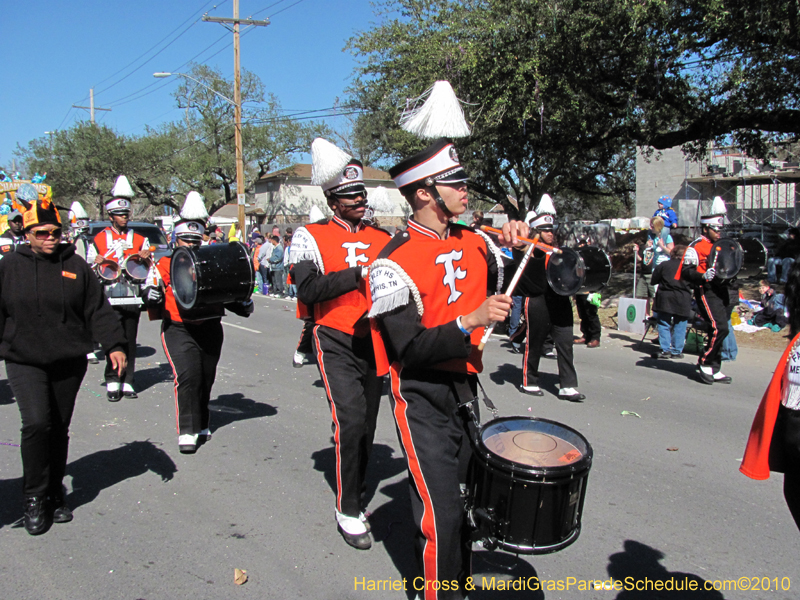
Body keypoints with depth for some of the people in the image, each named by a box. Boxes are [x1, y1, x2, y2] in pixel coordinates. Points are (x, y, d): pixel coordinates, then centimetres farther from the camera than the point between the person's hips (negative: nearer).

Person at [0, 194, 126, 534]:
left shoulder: (76, 266, 4)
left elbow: (97, 310, 3)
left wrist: (114, 345, -6)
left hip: (69, 362, 2)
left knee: (59, 429, 10)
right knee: (36, 423, -16)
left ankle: (54, 495, 25)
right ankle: (35, 498, 1)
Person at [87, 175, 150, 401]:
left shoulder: (139, 239, 12)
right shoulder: (99, 240, 8)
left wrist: (147, 257, -10)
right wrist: (97, 264, -10)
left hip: (132, 298, 2)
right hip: (110, 299, -2)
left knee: (130, 342, 5)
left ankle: (127, 382, 13)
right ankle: (113, 383, 1)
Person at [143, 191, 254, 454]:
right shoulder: (165, 264, 4)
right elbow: (152, 290, -1)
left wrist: (242, 304, 4)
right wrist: (152, 295, -23)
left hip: (210, 328, 4)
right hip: (178, 329, -3)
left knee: (206, 378, 11)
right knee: (188, 375, -18)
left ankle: (202, 425, 29)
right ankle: (187, 431, -12)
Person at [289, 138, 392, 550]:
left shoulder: (383, 239, 9)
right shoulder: (311, 237, -4)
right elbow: (308, 290, -16)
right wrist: (359, 274, -18)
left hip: (374, 343, 5)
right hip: (337, 345, -5)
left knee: (367, 426, 12)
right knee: (350, 419, -17)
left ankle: (356, 497, 31)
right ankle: (347, 510, -1)